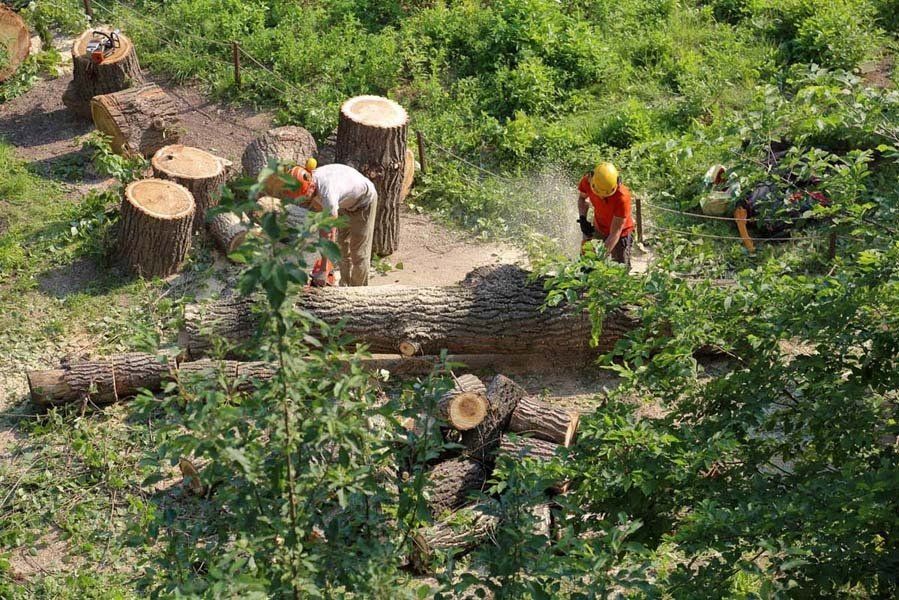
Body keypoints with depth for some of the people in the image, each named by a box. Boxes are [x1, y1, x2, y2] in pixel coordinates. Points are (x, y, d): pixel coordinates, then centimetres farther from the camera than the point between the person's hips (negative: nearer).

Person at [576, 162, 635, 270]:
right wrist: (582, 219, -14)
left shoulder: (622, 197, -38)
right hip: (598, 229, 4)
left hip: (620, 233, -4)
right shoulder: (587, 181, -26)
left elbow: (614, 233, -34)